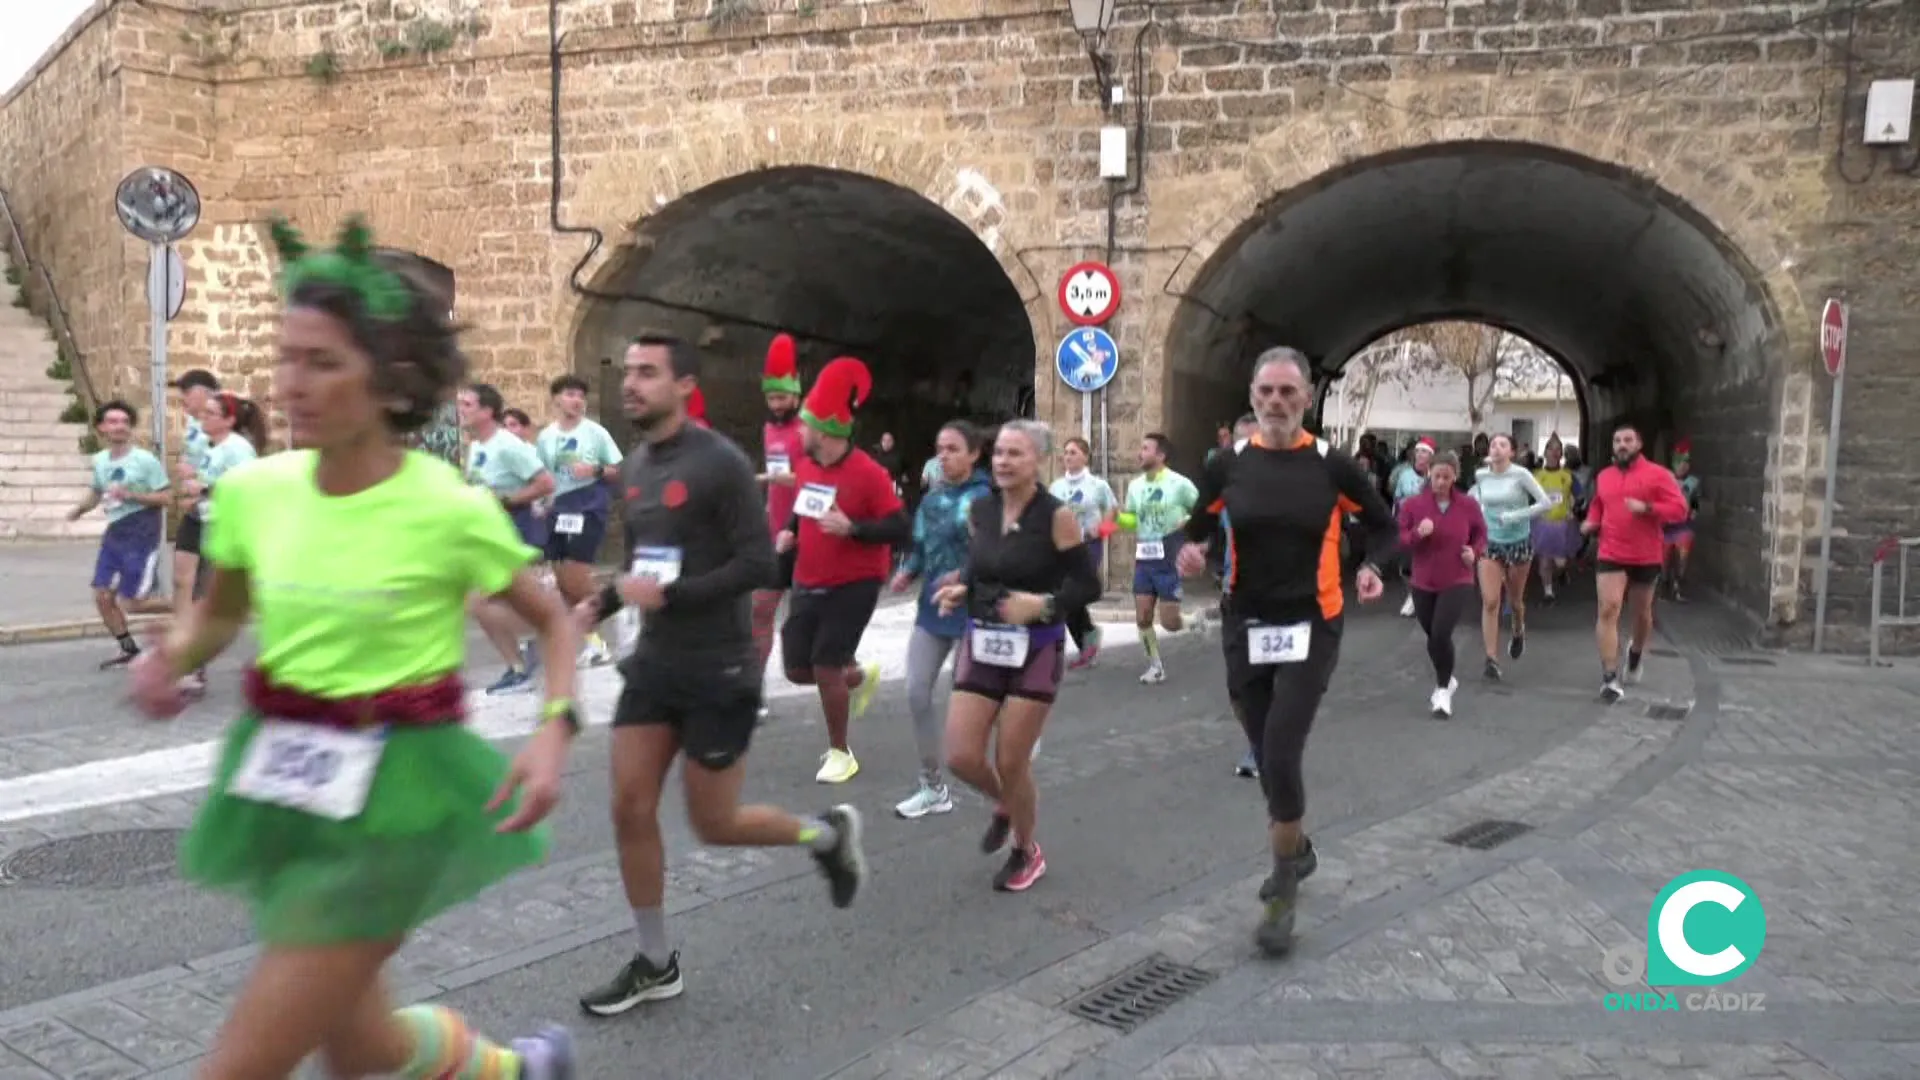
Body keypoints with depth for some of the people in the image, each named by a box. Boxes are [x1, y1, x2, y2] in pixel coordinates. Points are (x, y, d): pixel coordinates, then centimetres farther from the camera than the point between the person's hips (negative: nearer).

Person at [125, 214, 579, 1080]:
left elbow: (554, 622, -2)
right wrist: (170, 659, -6)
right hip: (283, 788, 6)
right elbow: (218, 613, 16)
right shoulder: (251, 491, -3)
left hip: (394, 795, -6)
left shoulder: (452, 511, -17)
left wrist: (555, 729, -18)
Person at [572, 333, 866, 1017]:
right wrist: (601, 604, 1)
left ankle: (828, 834, 30)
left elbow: (757, 564, -19)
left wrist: (668, 594, -24)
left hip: (718, 673, -7)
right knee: (630, 811, 5)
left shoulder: (720, 463, -15)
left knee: (714, 825, 3)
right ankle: (655, 964, 21)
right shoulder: (634, 468, 7)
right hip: (653, 665, 7)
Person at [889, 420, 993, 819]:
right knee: (917, 693, 1)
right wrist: (907, 573, -2)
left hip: (971, 610, -6)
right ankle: (933, 787, 14)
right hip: (932, 608, 6)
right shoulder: (931, 500, 9)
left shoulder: (986, 497, -11)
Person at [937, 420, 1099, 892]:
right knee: (961, 757, -2)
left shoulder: (1057, 516, -12)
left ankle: (1027, 853, 29)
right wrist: (959, 591, -3)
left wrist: (1043, 605, -25)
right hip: (981, 644, 4)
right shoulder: (979, 510, 3)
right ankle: (1004, 806, 34)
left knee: (1011, 764, 1)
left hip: (1036, 650, -4)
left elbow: (1088, 584, -10)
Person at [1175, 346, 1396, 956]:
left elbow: (1384, 525, 7)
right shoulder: (1229, 466, 0)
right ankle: (1297, 849, 41)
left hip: (1311, 627, -3)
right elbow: (1198, 530, 9)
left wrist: (1372, 568, -12)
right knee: (1268, 759, 13)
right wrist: (1190, 553, -14)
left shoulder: (1331, 465, -5)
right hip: (1246, 628, 3)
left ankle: (1282, 896, 5)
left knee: (1280, 758, -13)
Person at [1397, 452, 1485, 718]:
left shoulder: (1468, 505, -4)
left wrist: (1475, 552, -9)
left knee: (1441, 634, -18)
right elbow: (1399, 540, -4)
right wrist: (1417, 533, -24)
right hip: (1423, 583, 2)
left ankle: (1443, 691, 0)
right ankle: (1445, 680, 42)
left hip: (1458, 582, -2)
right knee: (1433, 636, 14)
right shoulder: (1412, 504, -6)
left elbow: (1481, 534, 10)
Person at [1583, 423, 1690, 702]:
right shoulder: (1603, 476, 8)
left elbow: (1680, 509, -11)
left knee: (1641, 613, 16)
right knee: (1608, 610, -12)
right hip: (1610, 556, 1)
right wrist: (1592, 522, 7)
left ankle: (1635, 652, 47)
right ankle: (1609, 679, -13)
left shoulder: (1658, 474, -5)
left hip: (1646, 558, -1)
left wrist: (1646, 508, -25)